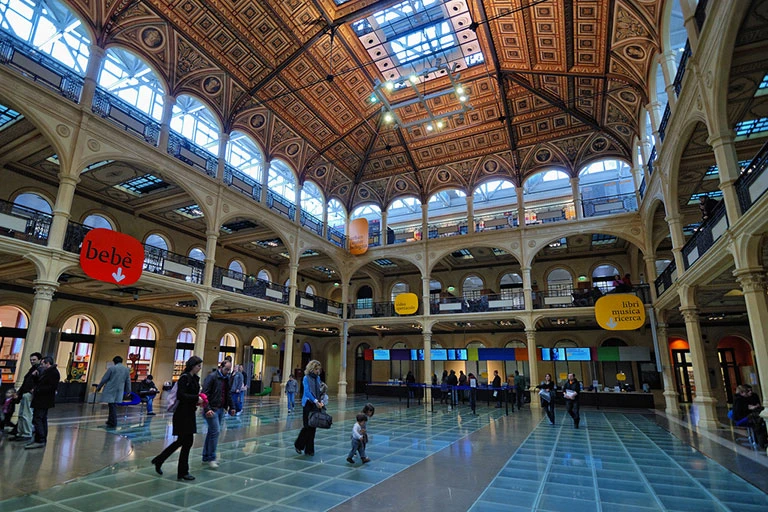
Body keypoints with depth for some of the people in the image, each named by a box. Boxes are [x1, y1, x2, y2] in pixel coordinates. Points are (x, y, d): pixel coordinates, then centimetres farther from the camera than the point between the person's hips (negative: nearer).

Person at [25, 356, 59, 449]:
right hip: (41, 400, 11)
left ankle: (40, 441, -10)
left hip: (43, 400, -10)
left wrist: (37, 390, -20)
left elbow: (51, 387, -22)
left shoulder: (53, 372, -15)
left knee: (37, 419, -12)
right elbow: (39, 383, 20)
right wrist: (36, 375, 6)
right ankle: (42, 440, 21)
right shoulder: (46, 371, 18)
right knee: (42, 420, 14)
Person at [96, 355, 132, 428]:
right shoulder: (127, 369, 8)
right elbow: (128, 382, 12)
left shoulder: (111, 368, -5)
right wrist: (128, 391, 20)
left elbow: (104, 379, -3)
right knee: (113, 406, 14)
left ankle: (113, 423, 1)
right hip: (119, 391, 4)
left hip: (110, 390, -4)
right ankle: (111, 421, 22)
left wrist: (98, 387, 9)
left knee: (112, 406, -1)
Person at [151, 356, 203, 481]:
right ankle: (183, 472, 13)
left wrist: (198, 400, 3)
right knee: (187, 441, -1)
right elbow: (181, 395, -23)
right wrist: (196, 398, -19)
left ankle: (158, 461, 31)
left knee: (182, 441, 15)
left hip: (189, 414, 9)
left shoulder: (195, 378, 10)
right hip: (183, 414, -9)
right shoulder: (184, 378, -16)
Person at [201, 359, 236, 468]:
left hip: (221, 410, 8)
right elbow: (205, 394, -16)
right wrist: (207, 409, -24)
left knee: (212, 432, 12)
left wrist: (231, 407, 18)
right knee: (215, 431, -11)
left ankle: (206, 457, 21)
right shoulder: (212, 377, -11)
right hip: (212, 410, -8)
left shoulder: (226, 379, 13)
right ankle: (211, 458, 0)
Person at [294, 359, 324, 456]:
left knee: (313, 427, 5)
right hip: (308, 404, -5)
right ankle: (298, 444, 17)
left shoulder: (318, 378, 10)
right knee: (308, 426, -6)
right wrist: (316, 401, -25)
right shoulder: (306, 378, -8)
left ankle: (309, 450, 14)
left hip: (316, 404, 5)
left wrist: (321, 401, -1)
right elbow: (307, 391, -17)